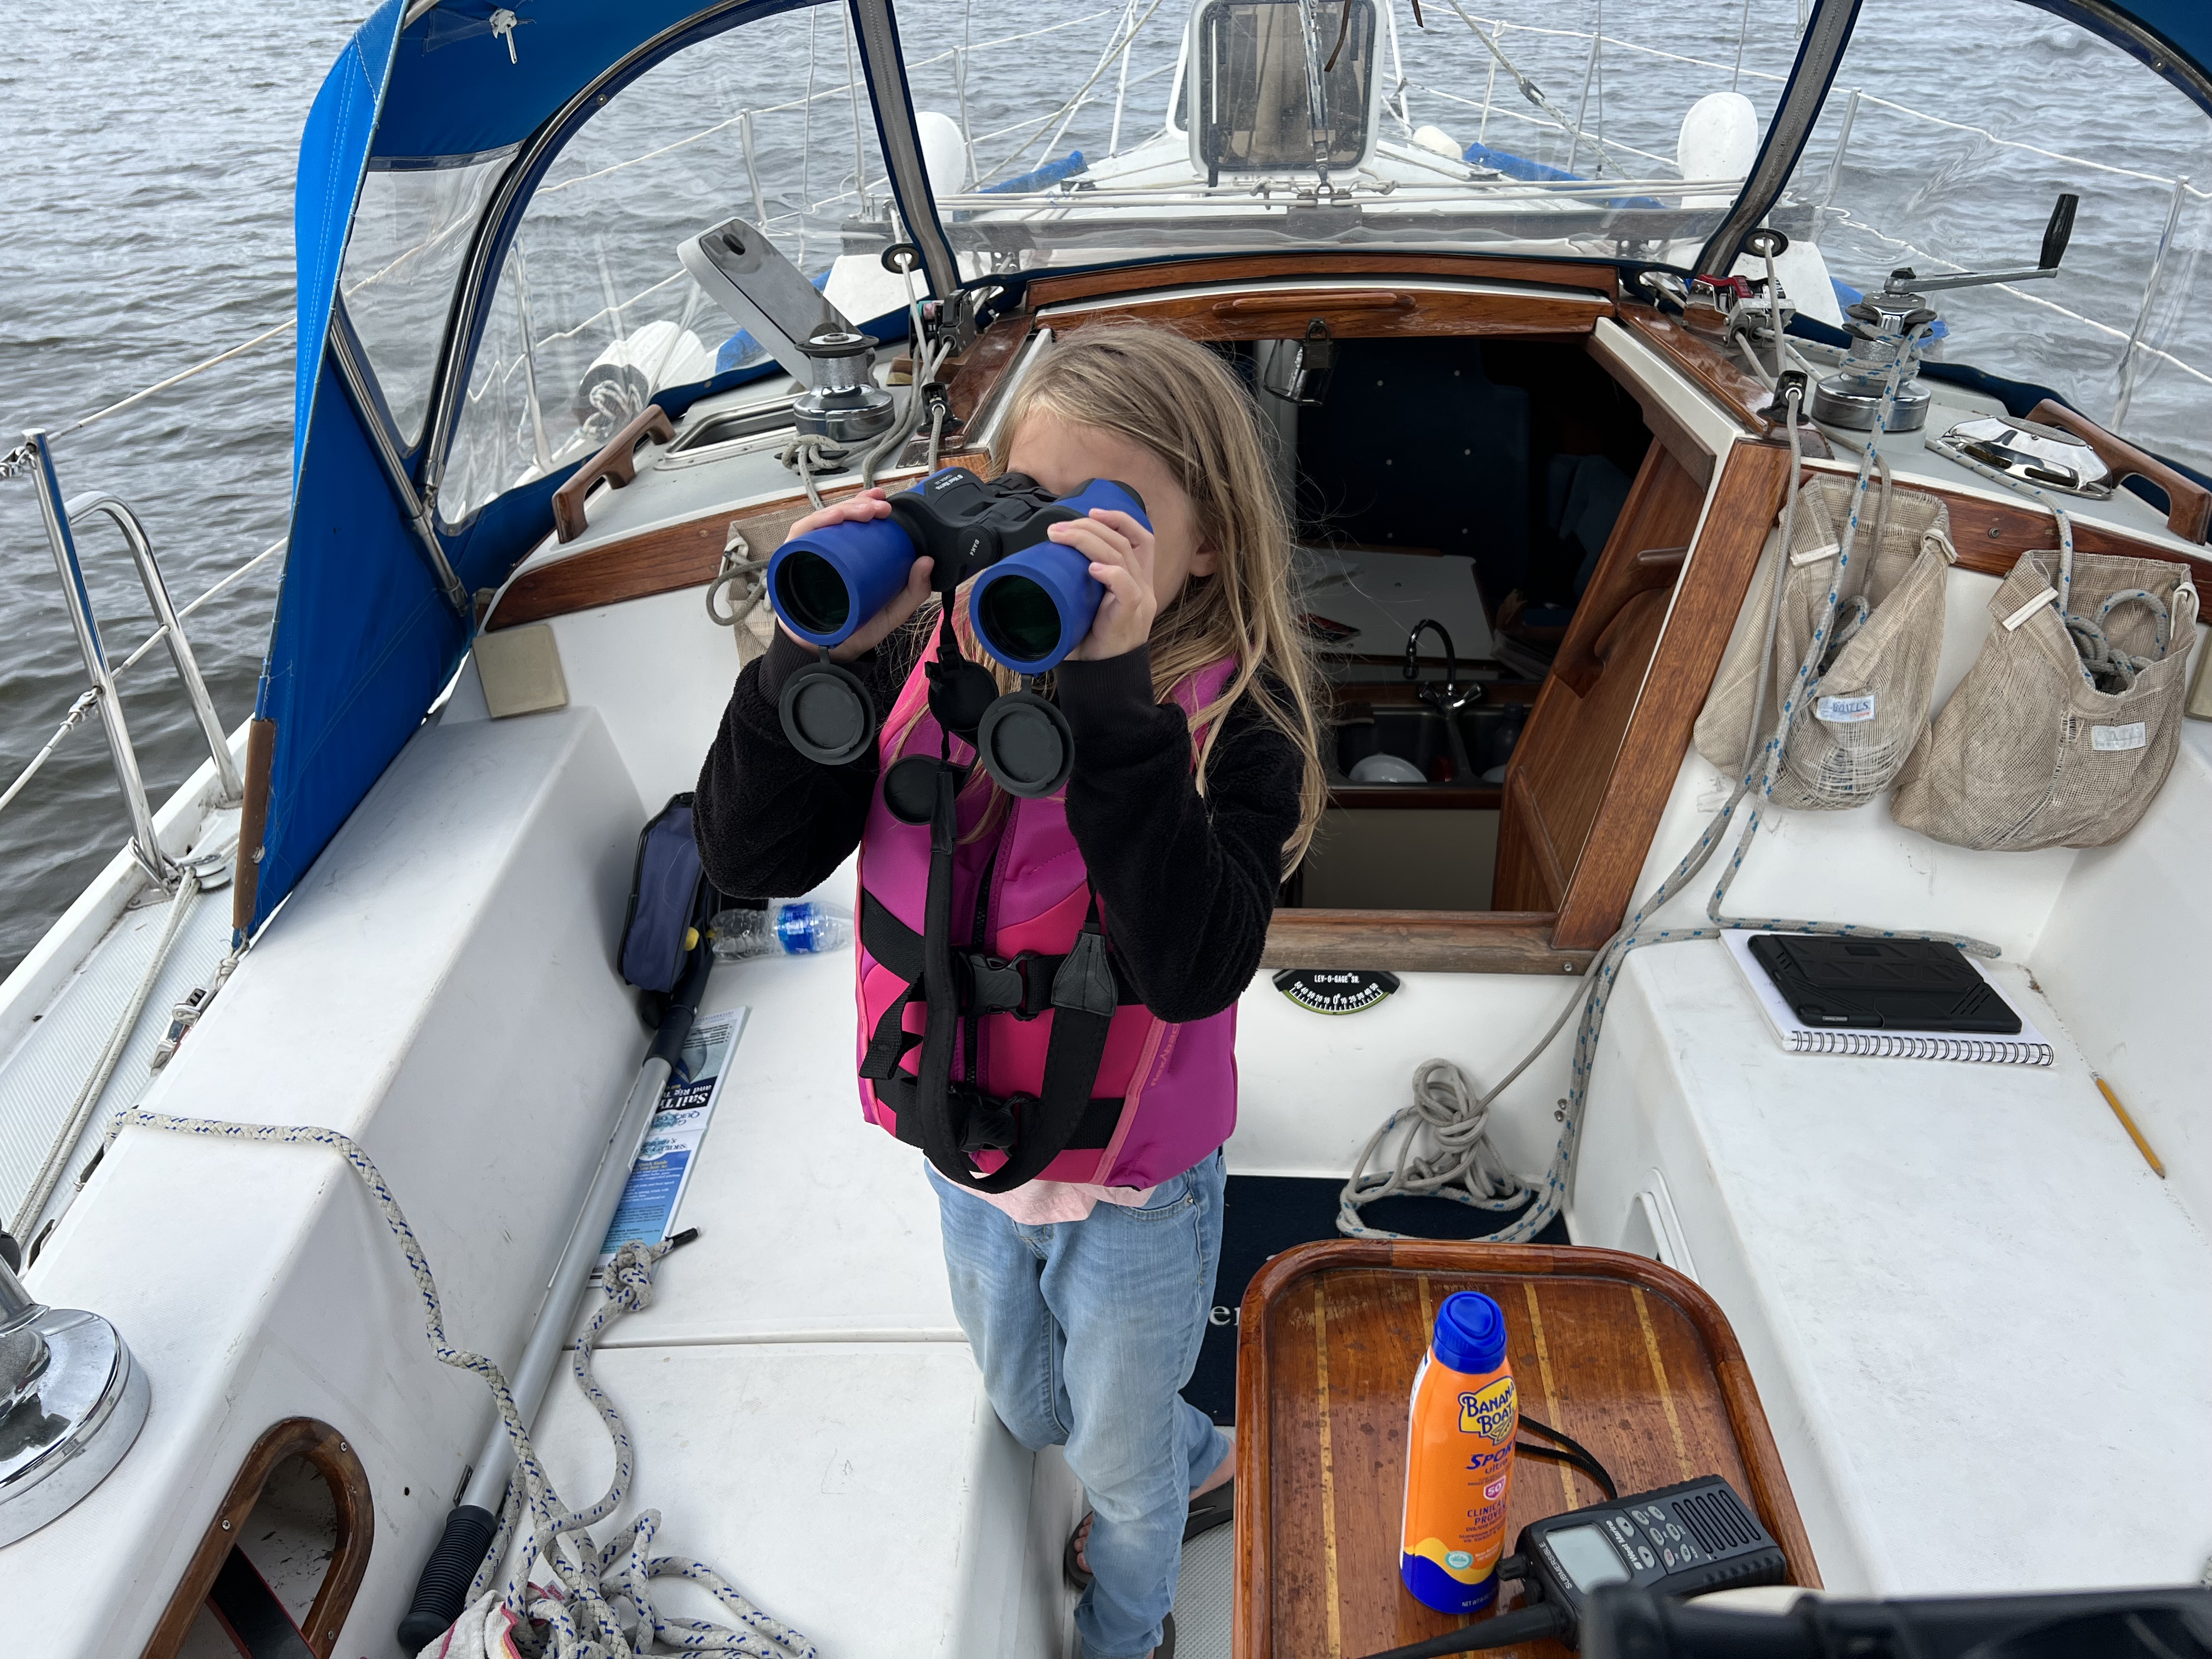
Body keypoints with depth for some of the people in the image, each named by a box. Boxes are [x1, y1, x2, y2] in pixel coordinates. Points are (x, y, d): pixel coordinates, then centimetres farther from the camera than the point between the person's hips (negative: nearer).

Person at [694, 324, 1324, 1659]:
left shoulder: (1232, 710, -26)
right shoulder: (932, 658, -15)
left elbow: (1193, 968, -41)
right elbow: (748, 855, -18)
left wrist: (1110, 695, -46)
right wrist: (818, 652, -31)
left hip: (1136, 1192, -4)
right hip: (969, 1158, 5)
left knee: (1118, 1460, 26)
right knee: (1031, 1415, 33)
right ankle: (1203, 1460, 66)